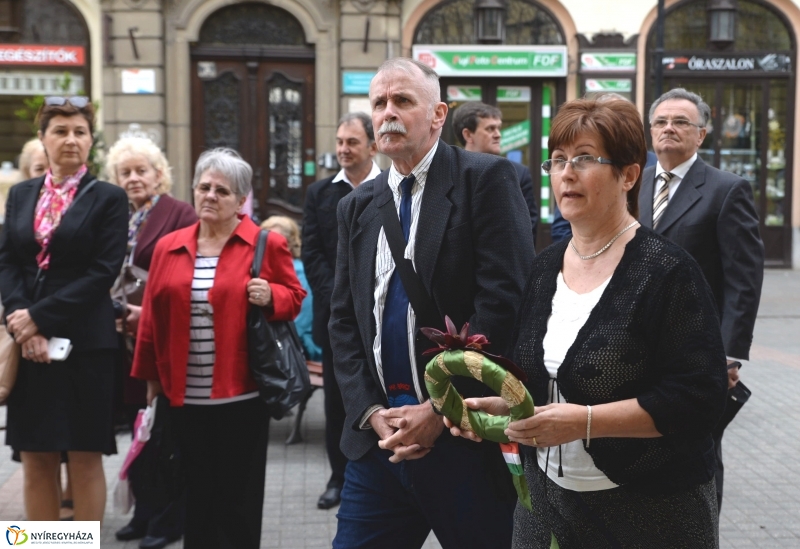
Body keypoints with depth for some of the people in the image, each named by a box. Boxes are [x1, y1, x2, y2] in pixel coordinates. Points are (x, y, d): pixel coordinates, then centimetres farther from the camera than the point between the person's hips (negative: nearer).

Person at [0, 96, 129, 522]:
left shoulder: (108, 198, 0)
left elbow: (103, 271, -10)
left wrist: (39, 317, -14)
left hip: (85, 342, -3)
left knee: (85, 458, 3)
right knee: (36, 460, 7)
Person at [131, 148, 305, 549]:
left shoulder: (267, 244, -3)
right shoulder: (168, 247, 8)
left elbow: (294, 298, 4)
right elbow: (153, 316, 11)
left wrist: (270, 297, -18)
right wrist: (151, 376, 11)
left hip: (241, 393, -3)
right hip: (185, 395, 3)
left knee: (238, 495, 6)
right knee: (197, 492, 12)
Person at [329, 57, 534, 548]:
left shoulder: (487, 178, -5)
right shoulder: (357, 206, 13)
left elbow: (505, 300, -14)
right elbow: (344, 320, 11)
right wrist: (371, 411, -3)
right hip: (379, 432, 5)